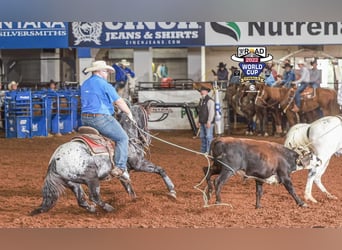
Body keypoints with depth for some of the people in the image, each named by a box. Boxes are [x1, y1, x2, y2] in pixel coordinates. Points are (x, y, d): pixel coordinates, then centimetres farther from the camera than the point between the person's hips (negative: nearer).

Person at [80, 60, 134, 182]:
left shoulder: (84, 84, 16)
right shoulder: (104, 84, -9)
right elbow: (119, 101, -4)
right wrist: (129, 113, 10)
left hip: (85, 119, 8)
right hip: (101, 118, -8)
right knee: (122, 137, -1)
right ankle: (120, 168, -10)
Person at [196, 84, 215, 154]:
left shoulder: (209, 101, -13)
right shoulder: (201, 100, 15)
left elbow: (211, 112, -18)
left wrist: (209, 122, -20)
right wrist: (199, 121, 18)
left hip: (208, 123, -9)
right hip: (202, 123, 9)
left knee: (209, 136, -7)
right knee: (202, 137, 12)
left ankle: (209, 151, -5)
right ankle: (203, 151, 19)